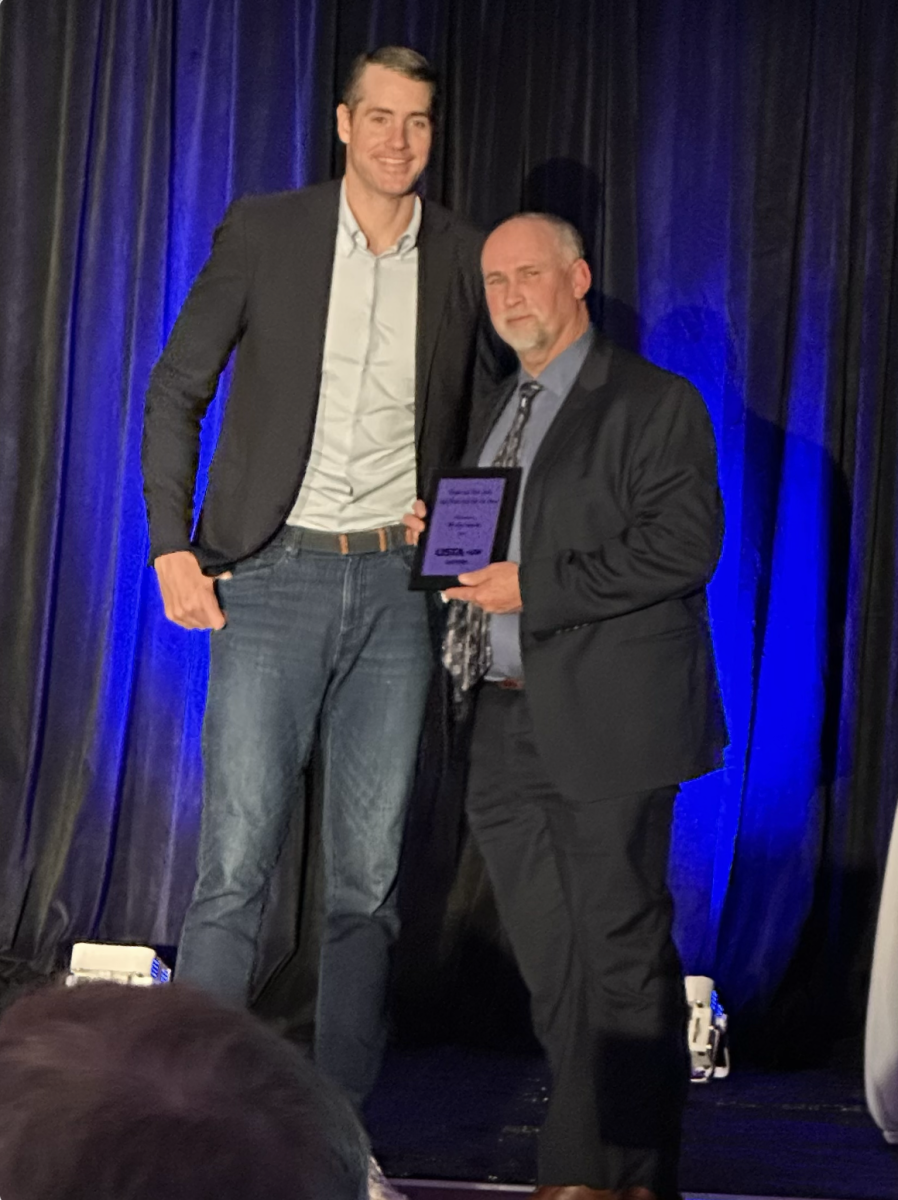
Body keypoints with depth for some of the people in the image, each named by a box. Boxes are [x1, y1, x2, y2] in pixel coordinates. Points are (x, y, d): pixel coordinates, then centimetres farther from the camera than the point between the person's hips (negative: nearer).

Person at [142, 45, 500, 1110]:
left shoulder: (464, 261, 6)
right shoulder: (263, 233, 2)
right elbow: (175, 391, 5)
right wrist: (172, 547, -3)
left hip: (398, 588, 2)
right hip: (274, 580, -2)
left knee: (368, 881, 4)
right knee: (235, 868, -7)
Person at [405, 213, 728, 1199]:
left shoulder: (652, 403, -5)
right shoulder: (497, 415, 20)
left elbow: (685, 543, -16)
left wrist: (533, 587, -19)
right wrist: (440, 538, 5)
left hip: (606, 718, -8)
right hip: (508, 722, 8)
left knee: (624, 950, -2)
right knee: (550, 961, 11)